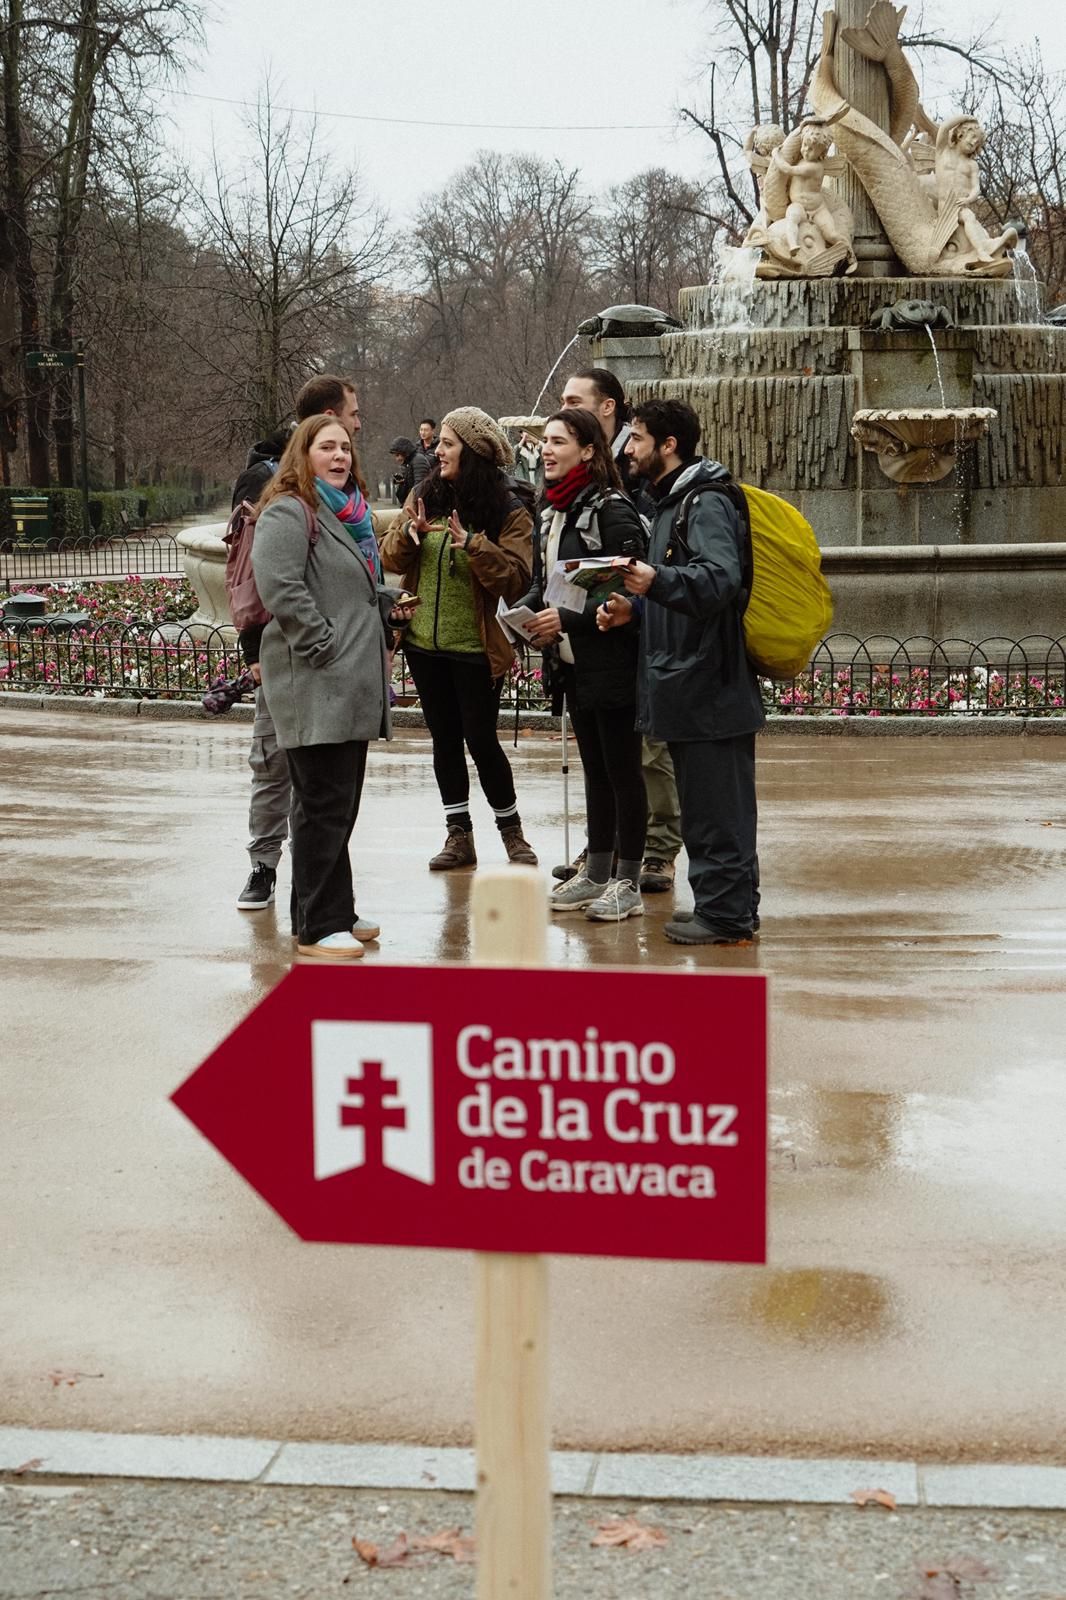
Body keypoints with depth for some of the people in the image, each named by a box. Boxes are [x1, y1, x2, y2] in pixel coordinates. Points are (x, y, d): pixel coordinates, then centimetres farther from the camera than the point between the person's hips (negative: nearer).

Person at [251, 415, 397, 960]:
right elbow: (280, 587, -24)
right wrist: (324, 645, -21)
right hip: (315, 688, -10)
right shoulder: (288, 513, -10)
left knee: (340, 805, 14)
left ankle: (333, 915, 23)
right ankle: (318, 928, -3)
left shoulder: (348, 514, 21)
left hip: (350, 688, 10)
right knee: (324, 807, -8)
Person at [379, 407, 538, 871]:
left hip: (475, 647, -5)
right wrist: (408, 534, -15)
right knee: (444, 738, 11)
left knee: (481, 740, -1)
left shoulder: (507, 511, -9)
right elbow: (391, 560, 5)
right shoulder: (425, 496, 6)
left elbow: (516, 579, -18)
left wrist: (474, 546, -29)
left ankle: (512, 832, 15)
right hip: (424, 641, 5)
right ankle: (459, 835, 21)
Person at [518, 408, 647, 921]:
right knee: (594, 768, 16)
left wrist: (570, 617, -21)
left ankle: (627, 883, 6)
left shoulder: (611, 509, -14)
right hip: (571, 662, 9)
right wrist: (526, 610, 2)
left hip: (611, 662, -9)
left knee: (622, 769, 0)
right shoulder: (553, 512, 11)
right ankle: (596, 873, 24)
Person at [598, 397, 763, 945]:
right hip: (684, 683, 11)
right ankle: (719, 905, 22)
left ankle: (726, 912, -1)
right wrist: (633, 607, 12)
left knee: (717, 806, -6)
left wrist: (658, 581, -42)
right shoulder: (672, 504, 20)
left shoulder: (706, 504, -12)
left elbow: (721, 578, -28)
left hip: (709, 687, -11)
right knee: (702, 803, 15)